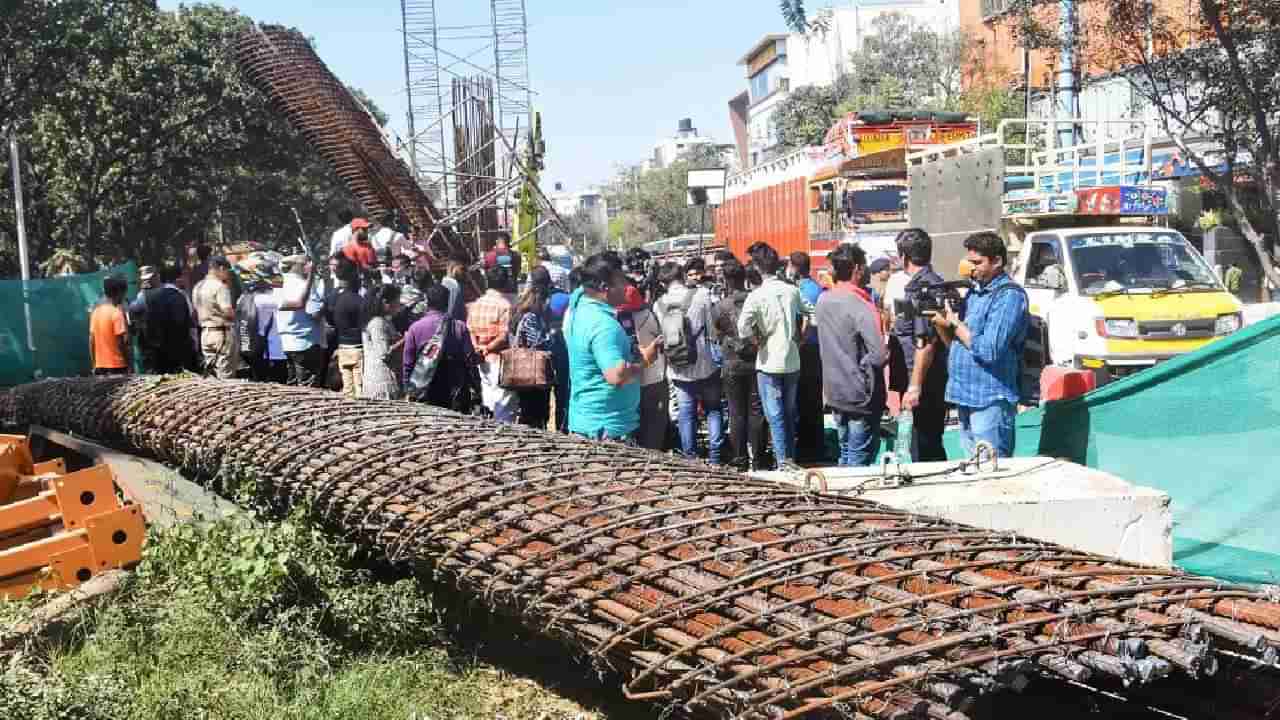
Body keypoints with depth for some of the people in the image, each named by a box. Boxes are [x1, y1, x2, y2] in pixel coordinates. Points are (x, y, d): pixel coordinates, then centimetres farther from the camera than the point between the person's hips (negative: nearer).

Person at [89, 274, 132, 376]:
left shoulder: (95, 312, 8)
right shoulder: (117, 312, -12)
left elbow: (91, 342, 11)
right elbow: (123, 342, -16)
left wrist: (94, 365, 17)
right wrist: (130, 364, -9)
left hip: (100, 367, 7)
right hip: (117, 366, -7)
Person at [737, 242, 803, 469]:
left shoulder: (757, 295, -14)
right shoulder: (792, 291, -1)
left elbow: (743, 328, -25)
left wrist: (757, 338, -8)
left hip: (769, 363, -4)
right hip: (792, 361, 5)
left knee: (775, 416, 0)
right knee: (790, 414, 16)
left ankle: (784, 461, -4)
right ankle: (791, 457, 22)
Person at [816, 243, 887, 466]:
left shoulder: (823, 301, 2)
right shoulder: (862, 307, -21)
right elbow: (879, 356, -24)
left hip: (834, 393, 7)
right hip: (861, 397, -7)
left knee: (845, 454, 19)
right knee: (860, 460, 2)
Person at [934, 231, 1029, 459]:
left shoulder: (1009, 295, -11)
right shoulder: (974, 291, 15)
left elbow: (989, 350, -19)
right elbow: (954, 342, 17)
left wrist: (956, 324, -10)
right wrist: (942, 324, -3)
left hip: (990, 402, -8)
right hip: (966, 397, 8)